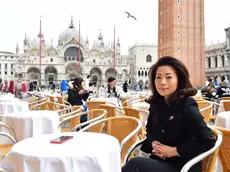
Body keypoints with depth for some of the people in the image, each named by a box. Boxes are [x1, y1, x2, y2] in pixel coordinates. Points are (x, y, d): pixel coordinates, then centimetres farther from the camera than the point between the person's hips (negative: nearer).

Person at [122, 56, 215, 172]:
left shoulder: (187, 107, -17)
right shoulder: (156, 104, 3)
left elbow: (208, 142, -18)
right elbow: (149, 129, 18)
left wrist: (174, 151, -16)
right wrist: (153, 143, -4)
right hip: (160, 160, 6)